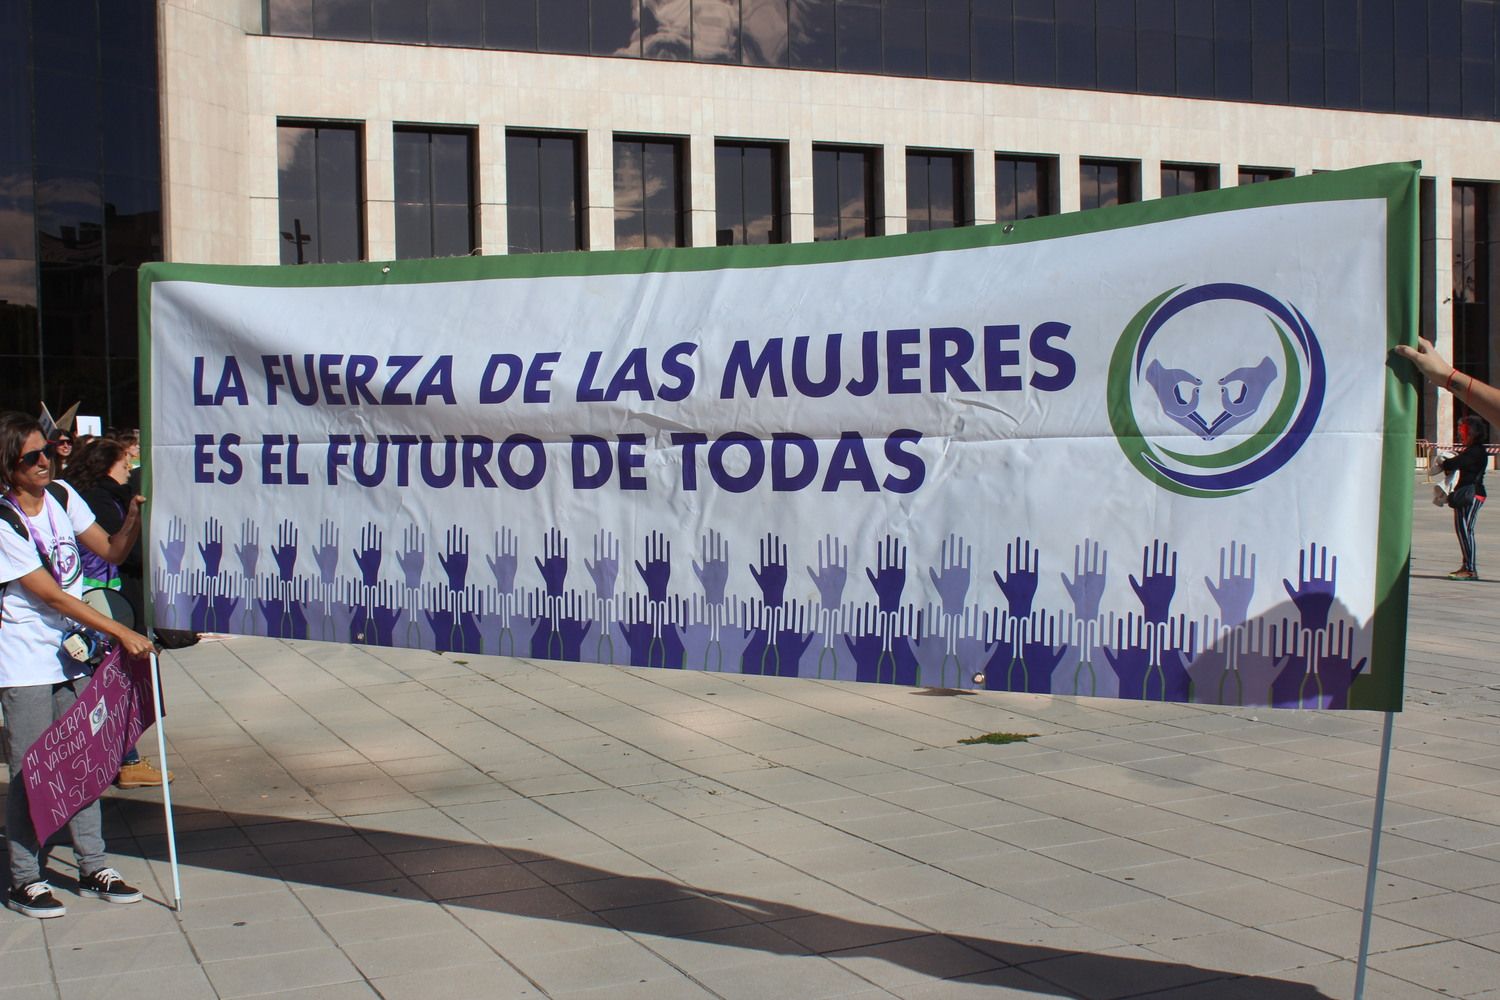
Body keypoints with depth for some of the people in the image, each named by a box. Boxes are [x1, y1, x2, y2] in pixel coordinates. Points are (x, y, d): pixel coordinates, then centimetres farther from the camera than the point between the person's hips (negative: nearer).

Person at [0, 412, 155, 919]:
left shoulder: (62, 496, 1)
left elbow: (110, 551, 6)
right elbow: (52, 596, -18)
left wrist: (134, 520, -15)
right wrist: (122, 633, -20)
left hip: (72, 652, 6)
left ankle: (93, 868, 19)